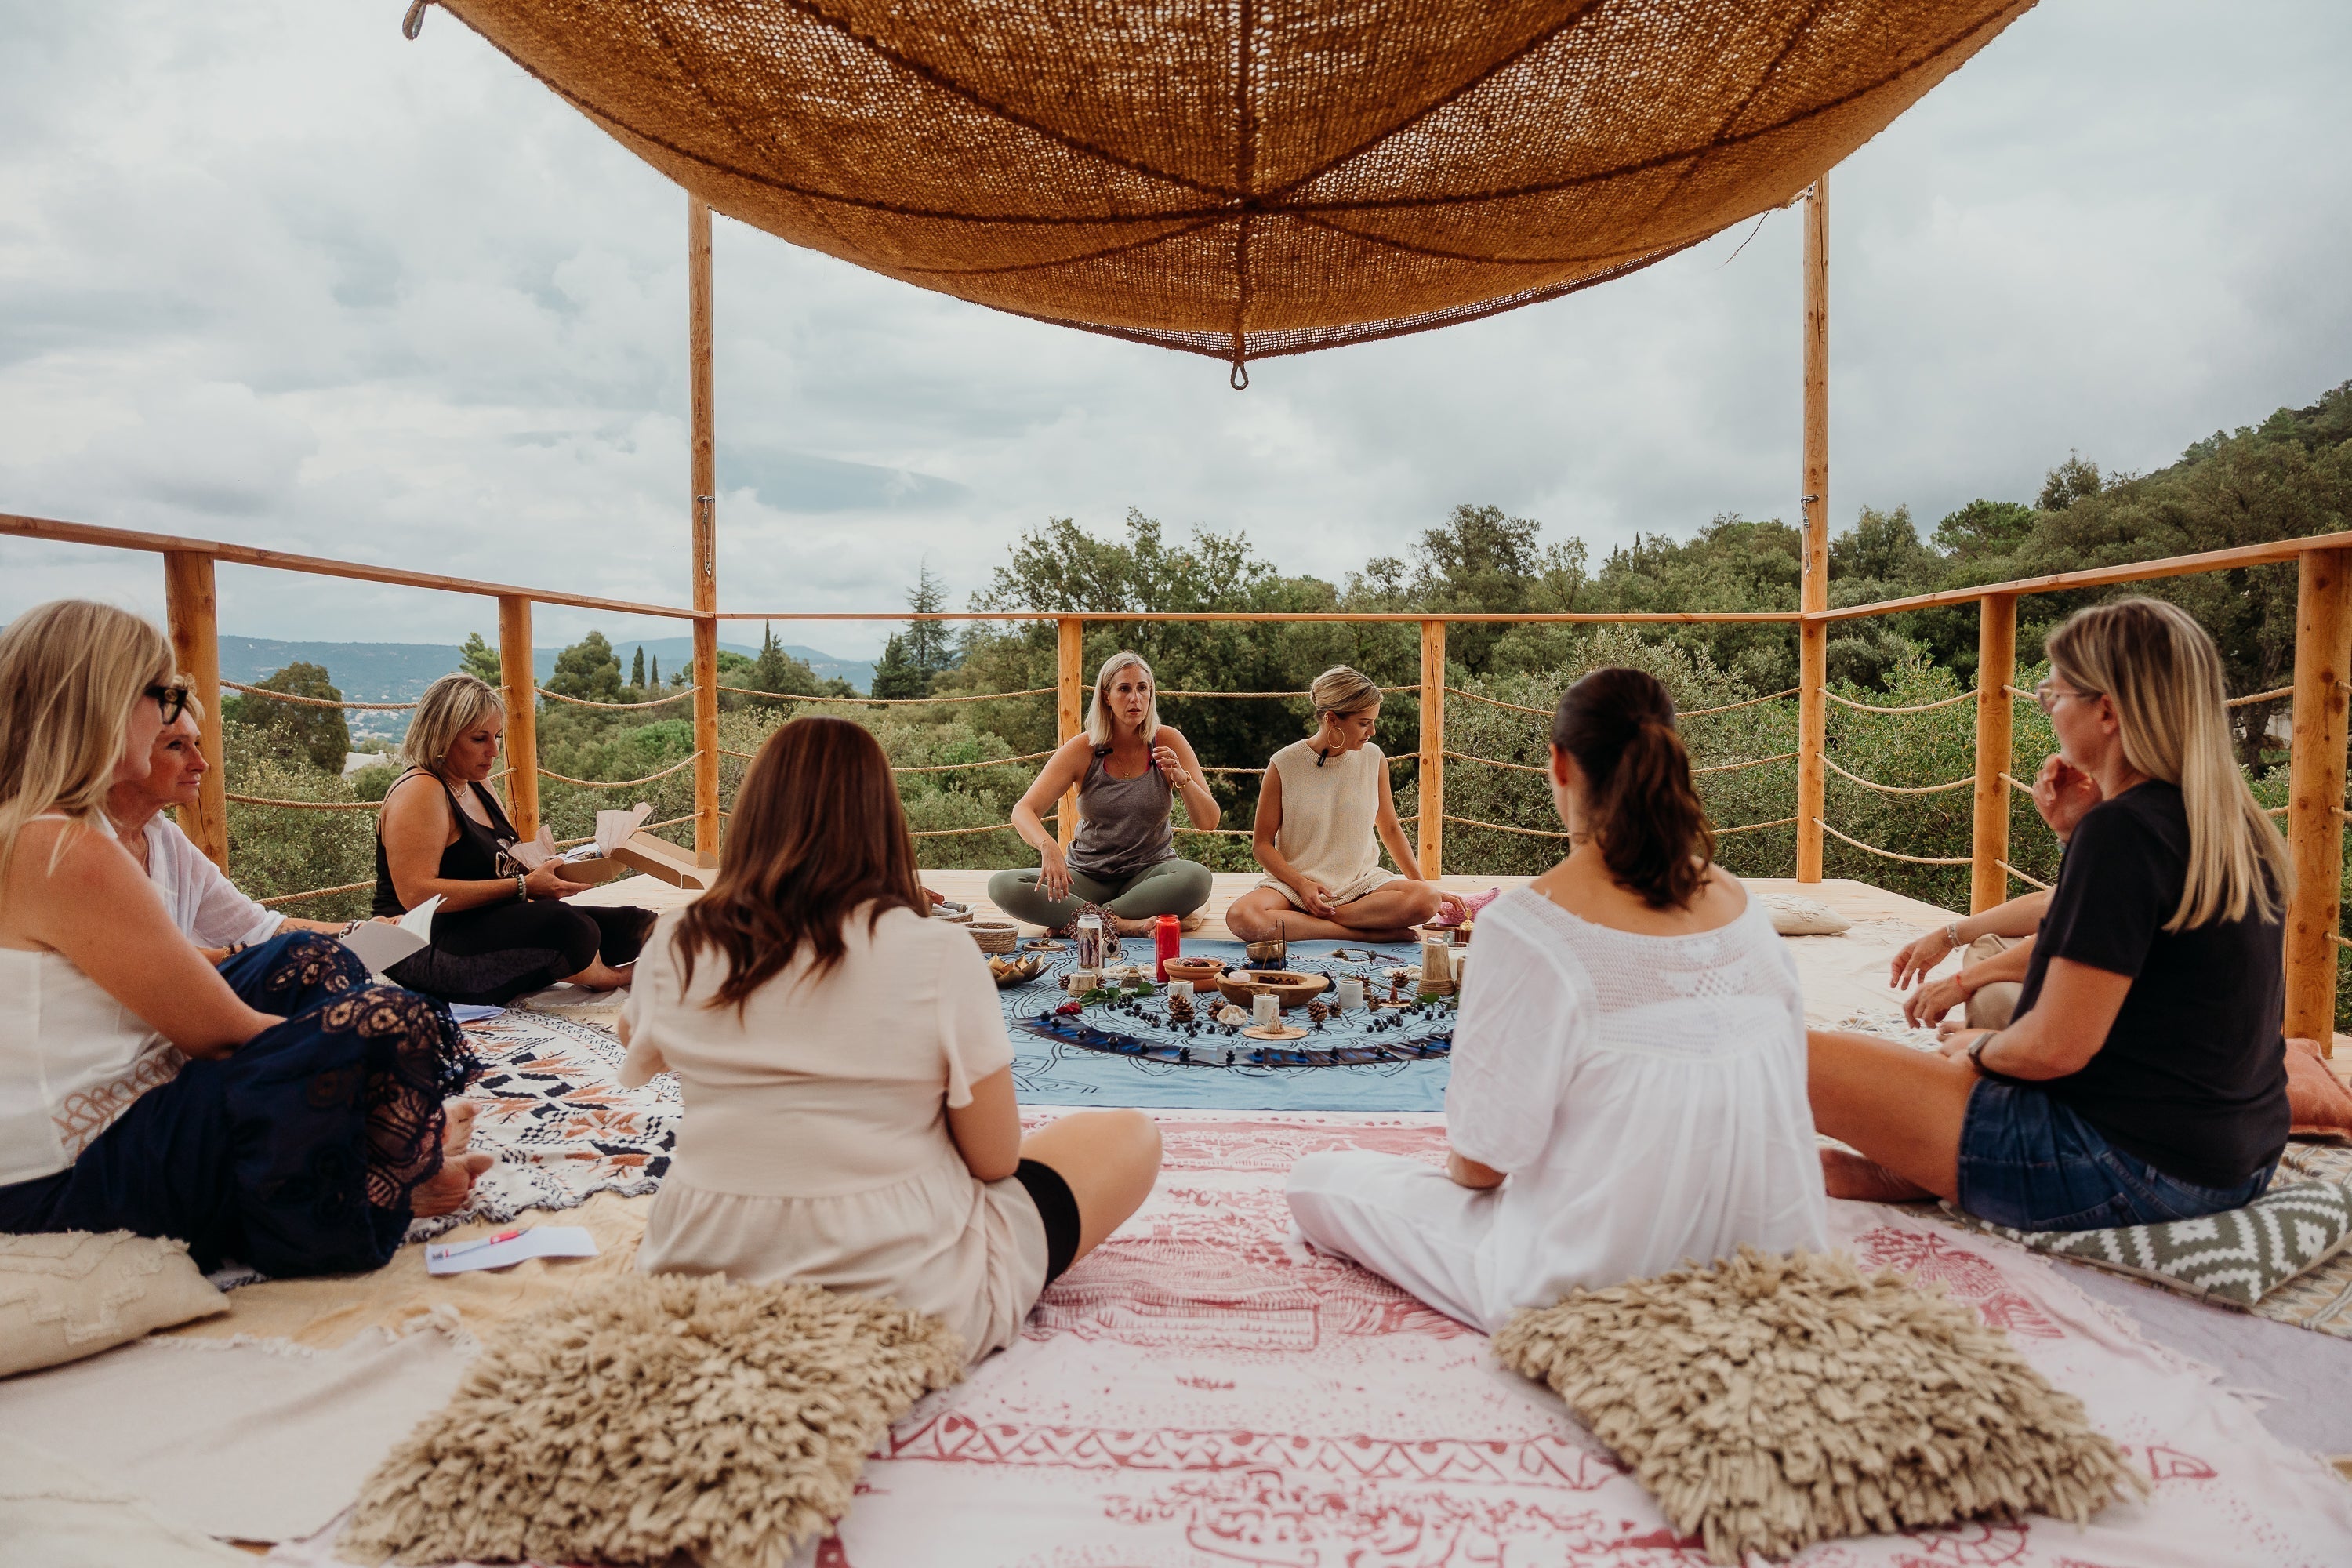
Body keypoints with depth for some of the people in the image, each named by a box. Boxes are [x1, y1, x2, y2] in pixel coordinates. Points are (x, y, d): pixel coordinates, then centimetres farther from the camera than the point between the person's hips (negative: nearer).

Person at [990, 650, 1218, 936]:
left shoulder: (1168, 742, -5)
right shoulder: (1082, 749, -7)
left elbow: (1208, 823, -7)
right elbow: (1023, 811, -15)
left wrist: (1182, 778, -26)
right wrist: (1048, 846, -37)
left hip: (1150, 873, 0)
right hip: (1088, 875, 1)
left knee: (1198, 877, -35)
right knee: (1001, 886, -23)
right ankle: (1123, 924, -27)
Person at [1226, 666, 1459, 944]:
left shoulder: (1373, 759, 2)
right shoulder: (1284, 765, -7)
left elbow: (1390, 829, 14)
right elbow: (1262, 843, -3)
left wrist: (1423, 885, 10)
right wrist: (1302, 885, -18)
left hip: (1362, 882, 3)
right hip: (1295, 883, -2)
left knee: (1427, 900, -27)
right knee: (1241, 917, -34)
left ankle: (1308, 921, -20)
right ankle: (1366, 932, -26)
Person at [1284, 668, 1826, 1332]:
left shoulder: (1528, 923, -21)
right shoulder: (1743, 905, -3)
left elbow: (1481, 1161, -17)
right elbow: (1785, 1096, 7)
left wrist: (1458, 1168, 8)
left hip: (1600, 1278, -6)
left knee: (1317, 1180, 6)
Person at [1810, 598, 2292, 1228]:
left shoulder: (2124, 830, -22)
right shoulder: (2240, 829, 6)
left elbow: (2055, 1047, -24)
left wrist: (1977, 1048, -2)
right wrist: (2081, 835, 9)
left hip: (2125, 1167, -10)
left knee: (1804, 1059, -16)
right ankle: (1908, 1172, 13)